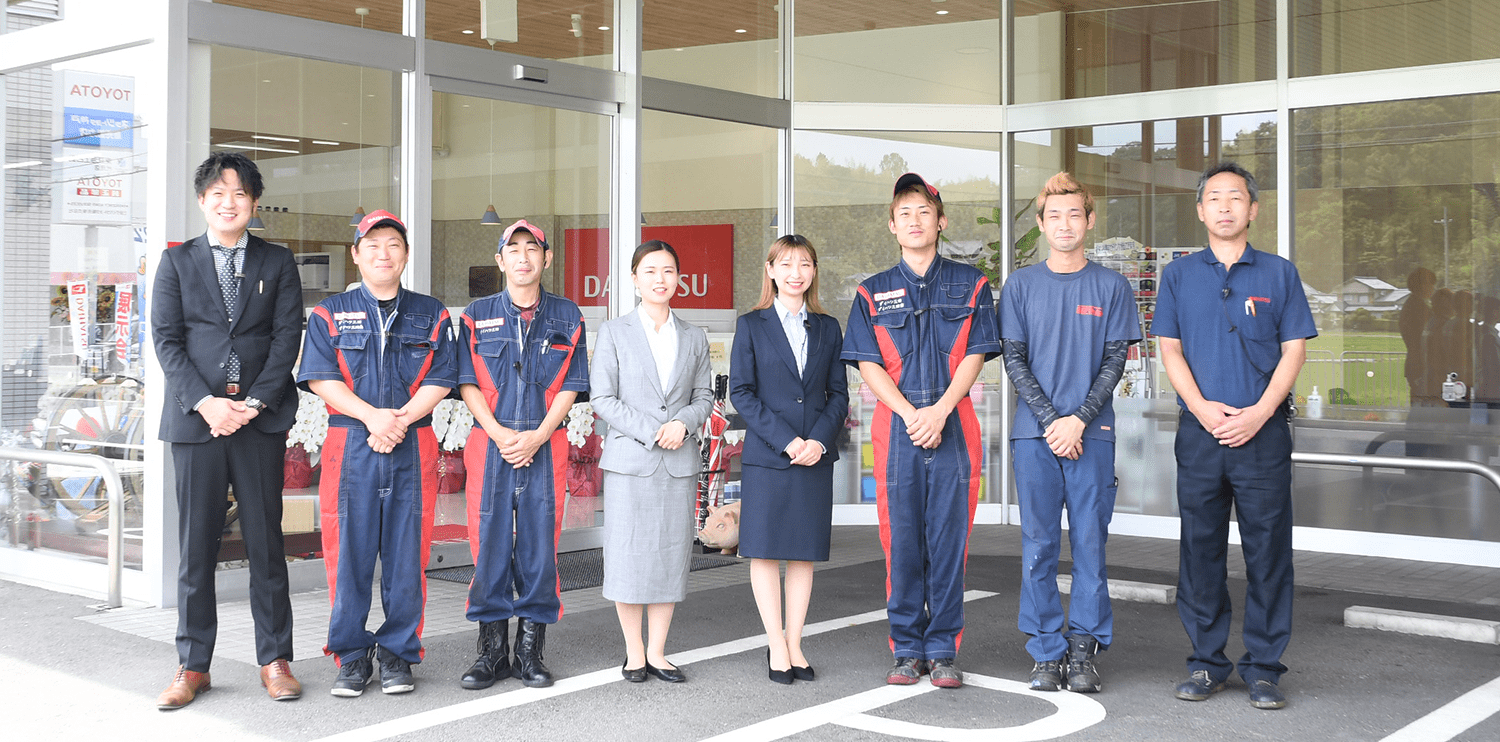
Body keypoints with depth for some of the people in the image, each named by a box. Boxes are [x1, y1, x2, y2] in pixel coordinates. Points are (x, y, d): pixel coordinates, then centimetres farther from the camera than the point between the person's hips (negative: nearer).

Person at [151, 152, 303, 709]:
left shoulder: (277, 263, 11)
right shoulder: (177, 262, 11)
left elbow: (287, 337, 2)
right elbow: (166, 339, 3)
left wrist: (253, 402, -10)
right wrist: (205, 402, -10)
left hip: (261, 418, 0)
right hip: (196, 416, 0)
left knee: (266, 540, 3)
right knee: (195, 544, 2)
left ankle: (274, 658, 11)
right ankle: (192, 665, 11)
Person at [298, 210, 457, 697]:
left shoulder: (431, 315, 13)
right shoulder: (330, 314, 10)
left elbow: (441, 380, 3)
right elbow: (320, 378, -2)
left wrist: (400, 420, -12)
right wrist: (373, 417, -14)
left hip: (414, 448, 1)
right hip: (350, 447, 0)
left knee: (406, 552, 2)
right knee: (349, 551, -1)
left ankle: (398, 655, 12)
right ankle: (352, 657, 10)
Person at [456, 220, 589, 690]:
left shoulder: (567, 317, 9)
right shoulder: (477, 316, 9)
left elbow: (571, 386, 3)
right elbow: (467, 383, 3)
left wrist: (538, 436, -10)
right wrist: (499, 433, -11)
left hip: (545, 445, 0)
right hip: (490, 443, 0)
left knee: (539, 543, 0)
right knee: (490, 543, -1)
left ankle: (530, 651, 9)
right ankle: (492, 651, 8)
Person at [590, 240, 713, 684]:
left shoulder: (694, 338, 13)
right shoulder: (614, 332, 4)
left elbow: (704, 396, 13)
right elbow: (602, 397, -1)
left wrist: (684, 423, -8)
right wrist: (650, 432, -11)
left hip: (680, 464, 3)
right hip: (629, 461, -2)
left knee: (671, 555, 3)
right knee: (629, 556, -2)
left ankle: (657, 653, 13)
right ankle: (634, 653, 11)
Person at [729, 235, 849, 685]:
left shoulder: (828, 328, 11)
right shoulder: (751, 326, 3)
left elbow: (839, 394, 9)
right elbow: (740, 392, -3)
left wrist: (819, 440, -9)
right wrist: (786, 440, -12)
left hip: (816, 456, 3)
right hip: (766, 456, -2)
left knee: (805, 551, 6)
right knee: (766, 550, 0)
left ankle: (794, 643, 14)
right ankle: (776, 645, 9)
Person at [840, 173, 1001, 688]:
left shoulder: (970, 285, 9)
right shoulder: (873, 292, 11)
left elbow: (975, 355, 1)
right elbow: (867, 364, 3)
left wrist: (941, 410, -13)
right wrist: (911, 414, -11)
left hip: (954, 428, 0)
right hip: (897, 428, 1)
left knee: (949, 539, 0)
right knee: (901, 541, 2)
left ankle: (943, 650, 9)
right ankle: (907, 649, 12)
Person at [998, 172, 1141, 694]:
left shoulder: (1111, 287, 7)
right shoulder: (1020, 286, 8)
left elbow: (1115, 361, 2)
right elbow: (1014, 361, 3)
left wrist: (1079, 420, -10)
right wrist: (1050, 421, -8)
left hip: (1092, 433, 0)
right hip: (1034, 434, 0)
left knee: (1090, 543, 1)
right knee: (1039, 546, 2)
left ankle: (1083, 650, 8)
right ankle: (1046, 652, 9)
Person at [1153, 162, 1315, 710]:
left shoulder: (1279, 273, 7)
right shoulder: (1179, 275, 10)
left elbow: (1293, 350, 2)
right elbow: (1170, 349, 5)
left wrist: (1258, 413, -11)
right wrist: (1202, 407, -10)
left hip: (1263, 432, -1)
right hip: (1200, 432, 1)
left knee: (1268, 551, 0)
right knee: (1200, 548, 5)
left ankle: (1263, 668, 9)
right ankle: (1206, 662, 16)